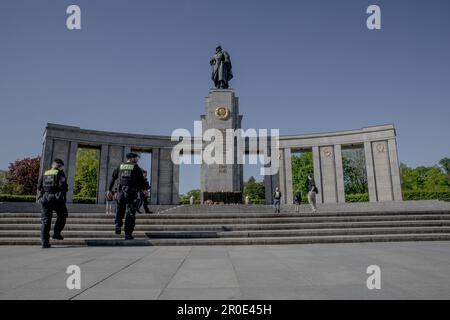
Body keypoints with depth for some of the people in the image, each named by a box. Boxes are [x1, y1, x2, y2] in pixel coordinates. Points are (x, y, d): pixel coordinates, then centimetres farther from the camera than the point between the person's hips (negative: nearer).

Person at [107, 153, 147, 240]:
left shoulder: (120, 166, 12)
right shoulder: (136, 167, 2)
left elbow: (113, 179, 9)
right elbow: (142, 179, 2)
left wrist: (109, 190, 9)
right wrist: (144, 189, 16)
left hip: (121, 192, 3)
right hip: (132, 193, -3)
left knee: (120, 210, 23)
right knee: (130, 213, 3)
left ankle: (118, 224, 1)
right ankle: (128, 234, 3)